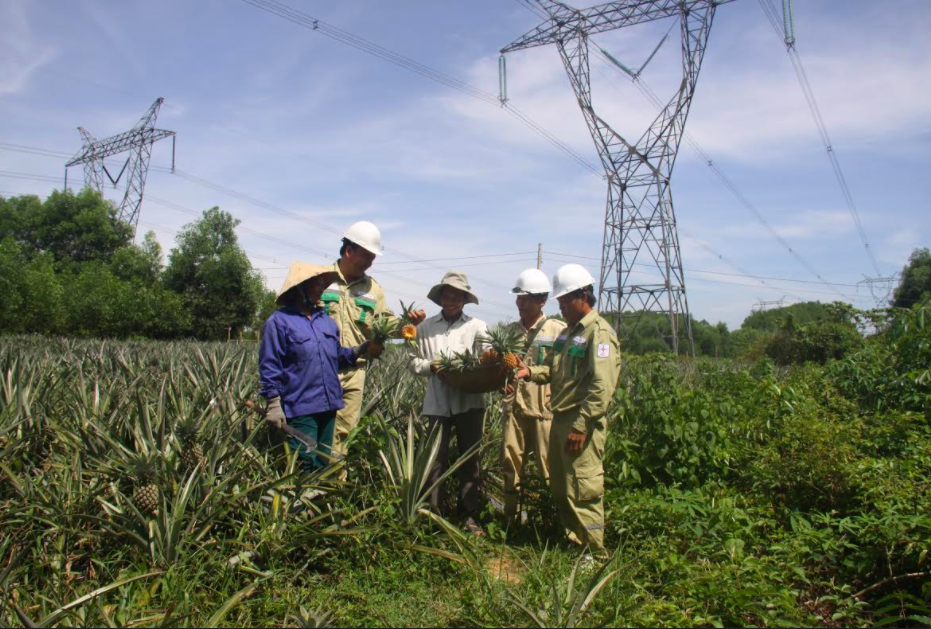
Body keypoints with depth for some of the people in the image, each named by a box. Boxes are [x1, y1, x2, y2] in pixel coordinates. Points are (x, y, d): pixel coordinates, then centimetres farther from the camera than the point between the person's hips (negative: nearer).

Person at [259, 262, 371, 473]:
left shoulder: (326, 321, 14)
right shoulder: (279, 321, -5)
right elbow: (270, 366, -7)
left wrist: (358, 350, -2)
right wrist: (273, 404, -12)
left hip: (329, 405, 7)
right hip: (300, 407, -6)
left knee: (324, 462, 15)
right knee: (305, 465, -5)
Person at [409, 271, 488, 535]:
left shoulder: (477, 327, 0)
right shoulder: (426, 326, 5)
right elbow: (415, 361, 7)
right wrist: (432, 367, -11)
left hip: (469, 401, 0)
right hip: (438, 401, 1)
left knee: (470, 457, 7)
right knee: (436, 457, 4)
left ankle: (468, 513, 19)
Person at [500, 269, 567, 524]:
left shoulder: (559, 330, -3)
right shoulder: (510, 330, 12)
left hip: (545, 409, -4)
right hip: (514, 407, 5)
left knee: (550, 467, 1)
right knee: (510, 464, 10)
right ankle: (509, 517, 25)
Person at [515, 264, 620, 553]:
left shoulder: (599, 333, -14)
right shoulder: (569, 332, 16)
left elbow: (602, 387, -22)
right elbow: (554, 370, 21)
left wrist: (581, 426, -24)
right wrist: (530, 371, 1)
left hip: (581, 424, -10)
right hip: (561, 419, 10)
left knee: (583, 491, -4)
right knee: (560, 488, 18)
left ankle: (593, 552, 9)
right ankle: (571, 539, 32)